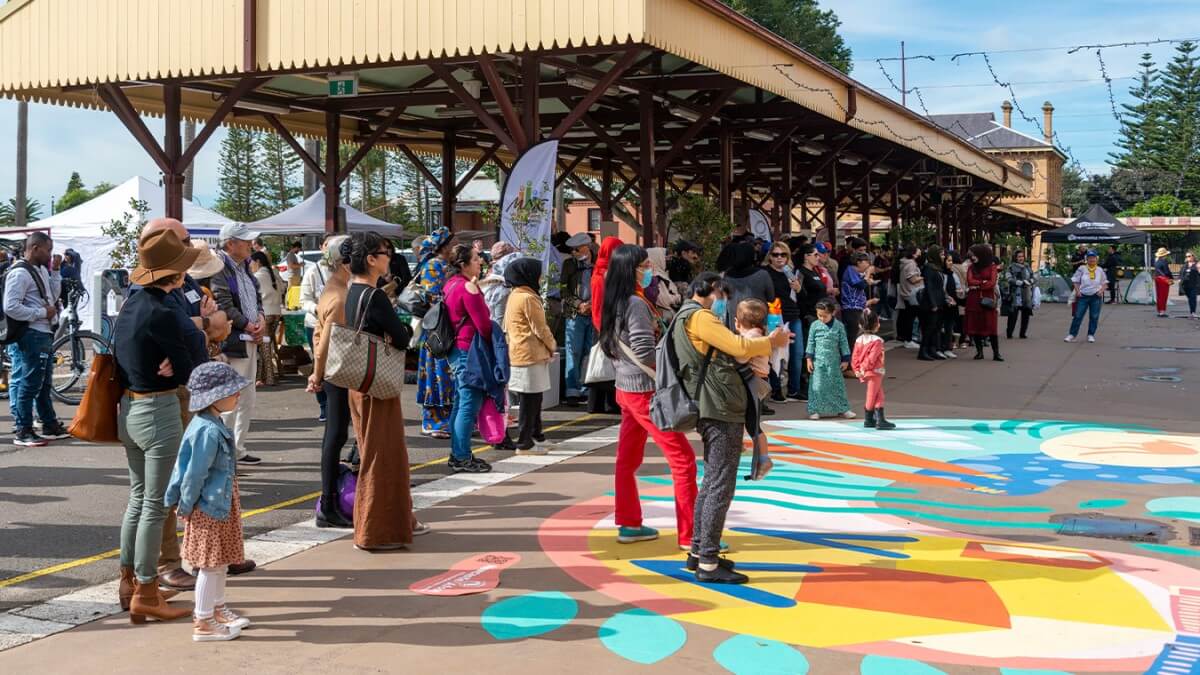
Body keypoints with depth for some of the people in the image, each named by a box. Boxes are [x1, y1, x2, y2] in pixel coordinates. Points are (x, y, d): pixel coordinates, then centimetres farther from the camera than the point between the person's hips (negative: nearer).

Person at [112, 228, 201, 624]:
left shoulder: (130, 305, 6)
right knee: (156, 504, 0)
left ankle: (129, 580, 29)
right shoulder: (161, 314, -19)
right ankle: (145, 595, 7)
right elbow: (188, 372, -14)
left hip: (128, 409, 9)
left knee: (139, 497, 20)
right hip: (158, 411, -9)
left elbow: (119, 355, 11)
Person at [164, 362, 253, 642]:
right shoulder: (208, 431, -26)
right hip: (209, 507, -10)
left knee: (221, 562, 21)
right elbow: (194, 474, -24)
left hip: (221, 504, 10)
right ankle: (203, 623, 11)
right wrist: (186, 506, -13)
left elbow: (189, 468, 14)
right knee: (211, 565, 1)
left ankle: (217, 608, 36)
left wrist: (184, 501, 17)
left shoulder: (212, 425, 6)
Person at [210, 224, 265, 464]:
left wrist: (261, 320, 2)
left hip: (250, 342, 10)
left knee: (247, 401, 15)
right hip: (231, 343, -10)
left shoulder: (245, 267, 16)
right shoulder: (219, 268, -13)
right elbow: (224, 307, -19)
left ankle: (238, 449, 24)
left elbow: (257, 297, 21)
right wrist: (249, 326, -12)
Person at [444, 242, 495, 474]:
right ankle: (462, 458, -2)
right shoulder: (468, 289, -17)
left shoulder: (452, 284, 12)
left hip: (456, 350, 10)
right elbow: (483, 325, -16)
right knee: (469, 405, -5)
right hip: (469, 351, -10)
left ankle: (458, 455, 21)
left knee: (461, 404, 15)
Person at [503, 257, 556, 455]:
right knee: (531, 399, -3)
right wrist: (552, 345, 3)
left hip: (518, 354, 10)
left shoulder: (514, 296, 14)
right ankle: (525, 443, 1)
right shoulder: (528, 298, -16)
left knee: (532, 398, 17)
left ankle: (535, 436, 25)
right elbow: (540, 328, -14)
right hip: (531, 354, -10)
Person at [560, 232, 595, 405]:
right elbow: (565, 291, 3)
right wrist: (579, 305, -9)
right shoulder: (569, 264, 5)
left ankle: (587, 390, 10)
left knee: (590, 352, 4)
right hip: (575, 314, -1)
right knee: (574, 353, -3)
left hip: (595, 314, 1)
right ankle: (572, 392, 0)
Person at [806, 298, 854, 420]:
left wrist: (845, 360, 4)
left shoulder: (839, 326, -1)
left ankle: (843, 409, 17)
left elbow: (843, 343, 4)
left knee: (837, 385, 7)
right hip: (818, 361, -1)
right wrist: (809, 359, -1)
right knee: (817, 386, -4)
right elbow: (811, 342, 4)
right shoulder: (815, 325, -1)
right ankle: (815, 410, 4)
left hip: (834, 361, 1)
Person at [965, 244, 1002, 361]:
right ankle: (979, 351, 13)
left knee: (991, 326, -5)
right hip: (973, 301, 3)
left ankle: (996, 353, -3)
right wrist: (983, 282, -9)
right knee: (975, 326, 2)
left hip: (987, 300, -3)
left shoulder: (991, 267, 2)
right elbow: (970, 281, -4)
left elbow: (992, 283, -9)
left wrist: (977, 286, -9)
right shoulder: (971, 268, 11)